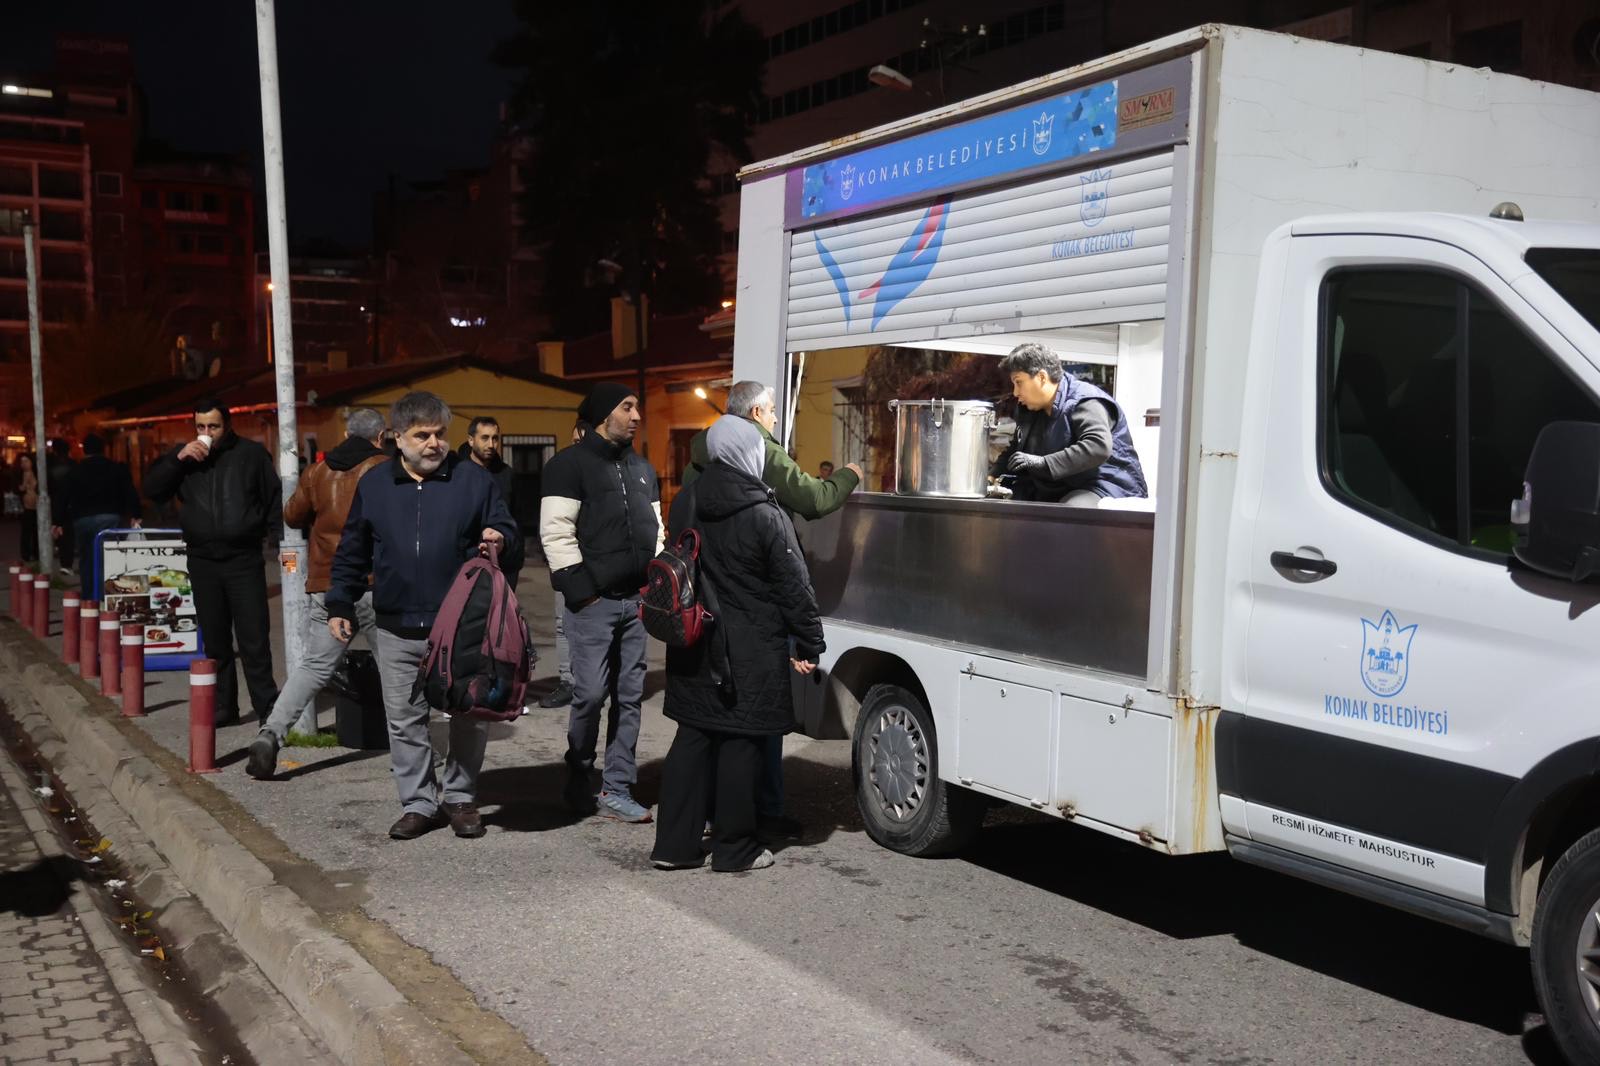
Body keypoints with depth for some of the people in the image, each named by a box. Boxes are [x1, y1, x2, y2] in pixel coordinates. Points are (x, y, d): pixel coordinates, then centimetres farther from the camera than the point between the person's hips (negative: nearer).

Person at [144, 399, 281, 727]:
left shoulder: (251, 453, 2)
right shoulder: (185, 456, 9)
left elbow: (275, 496, 7)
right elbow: (151, 488, 0)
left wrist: (262, 529, 2)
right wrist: (178, 458, -11)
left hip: (244, 560, -3)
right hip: (202, 562, 3)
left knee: (254, 641, -6)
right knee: (215, 641, 9)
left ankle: (267, 709, 0)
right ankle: (223, 707, 17)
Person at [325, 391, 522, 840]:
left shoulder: (474, 479, -1)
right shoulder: (373, 484, 6)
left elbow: (509, 536, 4)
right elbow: (352, 553, 15)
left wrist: (501, 542, -19)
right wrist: (340, 605, 11)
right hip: (396, 631, 2)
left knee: (470, 716, 6)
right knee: (405, 720, 7)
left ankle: (460, 798, 23)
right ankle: (419, 803, 19)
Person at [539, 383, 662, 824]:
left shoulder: (642, 469, 18)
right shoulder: (571, 464, -4)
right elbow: (556, 533, -10)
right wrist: (581, 591, -14)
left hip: (636, 601, 6)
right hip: (594, 602, -6)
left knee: (629, 697, 5)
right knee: (591, 693, -6)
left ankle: (616, 791, 11)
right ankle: (578, 776, 17)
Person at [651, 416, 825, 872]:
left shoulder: (684, 505, 4)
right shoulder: (766, 517, -14)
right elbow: (795, 588, -10)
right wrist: (808, 644, -3)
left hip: (694, 644, 6)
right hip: (750, 650, -6)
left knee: (692, 737, 12)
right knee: (740, 744, 3)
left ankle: (674, 843, 15)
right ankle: (735, 849, 12)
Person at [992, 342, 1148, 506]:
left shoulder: (1085, 403, -13)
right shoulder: (1029, 409, 17)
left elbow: (1098, 447, -30)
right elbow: (1016, 450, 29)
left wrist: (1044, 462, -32)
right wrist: (994, 475, 9)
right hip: (1055, 494, 9)